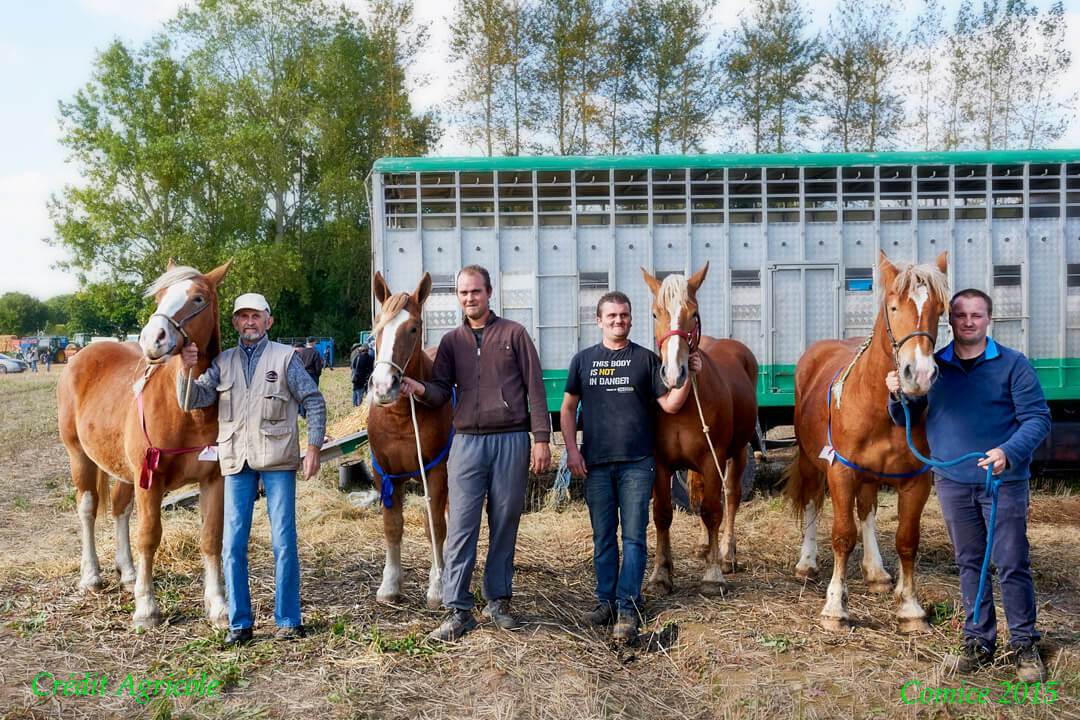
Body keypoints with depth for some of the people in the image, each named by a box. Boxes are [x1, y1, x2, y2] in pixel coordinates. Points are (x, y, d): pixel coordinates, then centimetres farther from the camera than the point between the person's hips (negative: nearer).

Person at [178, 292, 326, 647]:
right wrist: (187, 369, -14)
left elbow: (314, 401, 1)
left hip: (278, 459, -3)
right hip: (237, 460, 3)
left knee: (284, 542, 1)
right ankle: (239, 623, 13)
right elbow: (193, 400, 3)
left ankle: (288, 620, 12)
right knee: (233, 544, 3)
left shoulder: (286, 357, 3)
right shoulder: (223, 362, 11)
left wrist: (313, 446, -6)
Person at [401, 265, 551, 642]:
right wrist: (420, 388, -19)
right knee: (461, 527, -1)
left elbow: (535, 388, 1)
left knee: (505, 524, 7)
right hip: (467, 440, 1)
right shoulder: (452, 340, 11)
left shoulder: (513, 333, 4)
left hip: (511, 440, -1)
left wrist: (541, 438, -6)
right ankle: (458, 610, 4)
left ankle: (498, 600, 21)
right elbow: (442, 391, 4)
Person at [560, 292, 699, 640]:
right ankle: (606, 601, 21)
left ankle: (628, 608, 3)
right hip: (595, 464, 2)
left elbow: (670, 405, 3)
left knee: (634, 536, -2)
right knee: (603, 537, 10)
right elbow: (568, 408, 10)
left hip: (637, 463, -2)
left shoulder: (646, 358, 4)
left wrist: (688, 377, -13)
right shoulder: (583, 360, 8)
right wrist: (572, 450, 0)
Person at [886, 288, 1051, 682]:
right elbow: (906, 420, 9)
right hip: (953, 482, 3)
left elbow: (1038, 417, -8)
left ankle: (1025, 645, 15)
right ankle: (978, 640, 24)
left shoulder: (1013, 364, -4)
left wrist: (1010, 451, -25)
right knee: (969, 563, 12)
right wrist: (897, 396, -13)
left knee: (1012, 565, 2)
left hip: (1004, 480, -3)